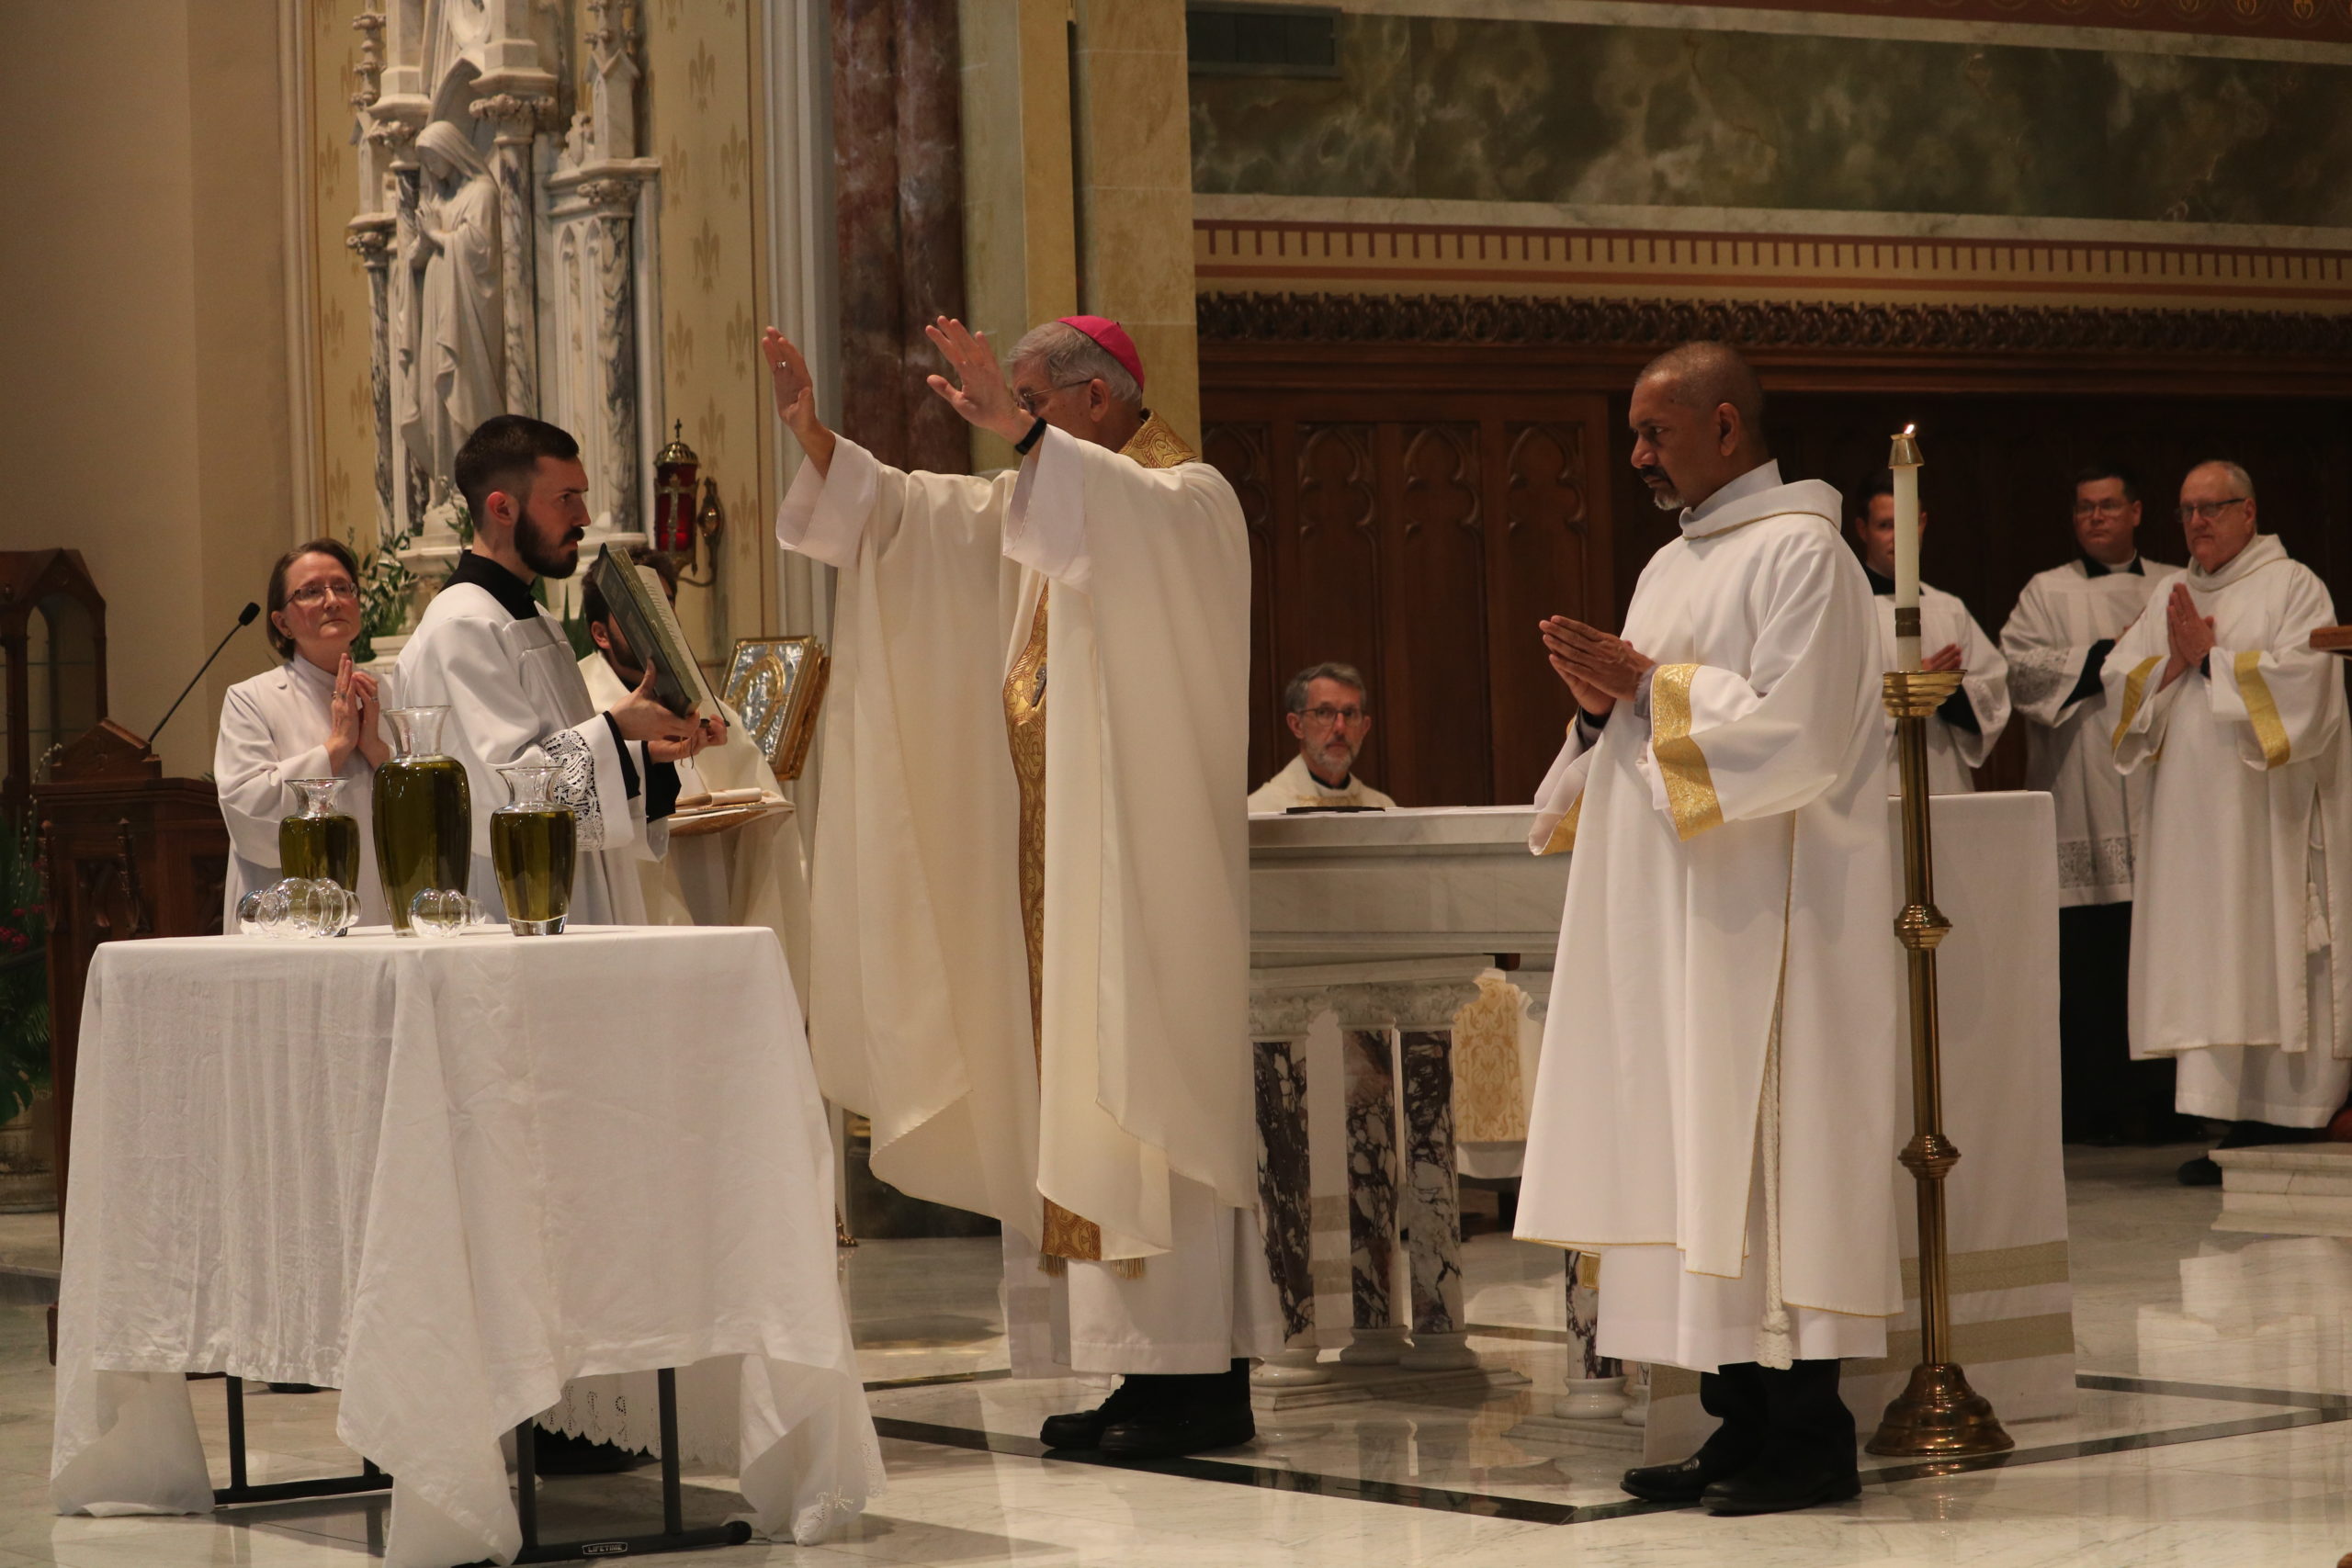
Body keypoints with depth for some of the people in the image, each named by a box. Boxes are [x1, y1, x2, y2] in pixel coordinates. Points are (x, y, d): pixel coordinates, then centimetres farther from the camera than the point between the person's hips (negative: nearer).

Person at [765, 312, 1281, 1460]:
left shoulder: (1189, 499, -6)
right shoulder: (1045, 507, 19)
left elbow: (1138, 519, -30)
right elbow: (901, 515, 16)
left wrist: (1020, 431, -37)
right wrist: (811, 432, 4)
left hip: (1143, 864, -9)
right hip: (1058, 865, 9)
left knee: (1152, 1093, -10)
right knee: (1083, 1102, 6)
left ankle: (1205, 1382, -9)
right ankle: (1154, 1370, 9)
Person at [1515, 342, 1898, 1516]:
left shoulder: (1800, 552, -8)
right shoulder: (1674, 564, 19)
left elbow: (1791, 730, -18)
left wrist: (1650, 688, -12)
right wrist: (1603, 703, 2)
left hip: (1761, 919, -9)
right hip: (1669, 918, 9)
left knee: (1761, 1152, -9)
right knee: (1690, 1160, 6)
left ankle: (1808, 1433, -4)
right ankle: (1739, 1421, 10)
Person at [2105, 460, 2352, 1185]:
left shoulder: (2292, 585, 1)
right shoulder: (2168, 594, 18)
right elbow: (2120, 679, 10)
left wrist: (2211, 657, -9)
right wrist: (2173, 663, -8)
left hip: (2264, 806, -6)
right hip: (2189, 811, 6)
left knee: (2268, 952, -9)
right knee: (2202, 955, 0)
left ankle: (2285, 1125, -8)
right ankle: (2236, 1126, 2)